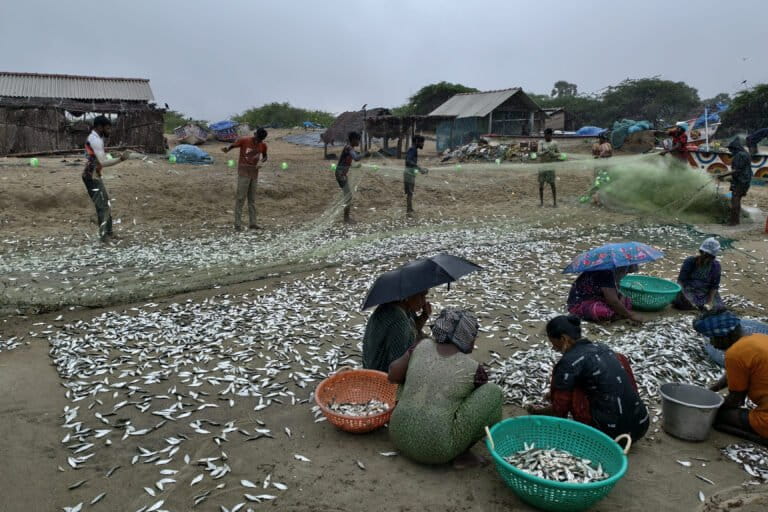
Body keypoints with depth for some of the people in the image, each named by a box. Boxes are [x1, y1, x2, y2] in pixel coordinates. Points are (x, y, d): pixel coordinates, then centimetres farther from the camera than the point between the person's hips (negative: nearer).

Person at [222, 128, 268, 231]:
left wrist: (261, 161, -6)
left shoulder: (263, 145, 1)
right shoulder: (244, 140, -10)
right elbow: (232, 145, -3)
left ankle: (252, 223, 11)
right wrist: (226, 149, -27)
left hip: (254, 174, 4)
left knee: (252, 199, 7)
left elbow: (264, 157, 17)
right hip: (243, 173, -4)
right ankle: (237, 224, -5)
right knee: (240, 198, -7)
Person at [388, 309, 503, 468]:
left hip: (400, 438, 5)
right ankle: (462, 454, 9)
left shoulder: (423, 346, 0)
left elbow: (393, 375, 6)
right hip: (437, 450, -5)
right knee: (493, 391, 1)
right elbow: (489, 395, 11)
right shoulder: (473, 369, -7)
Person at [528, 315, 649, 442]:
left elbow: (558, 410, -2)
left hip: (613, 432, -7)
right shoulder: (601, 347, 12)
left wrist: (536, 411, 19)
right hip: (641, 426, 7)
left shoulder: (569, 361, -10)